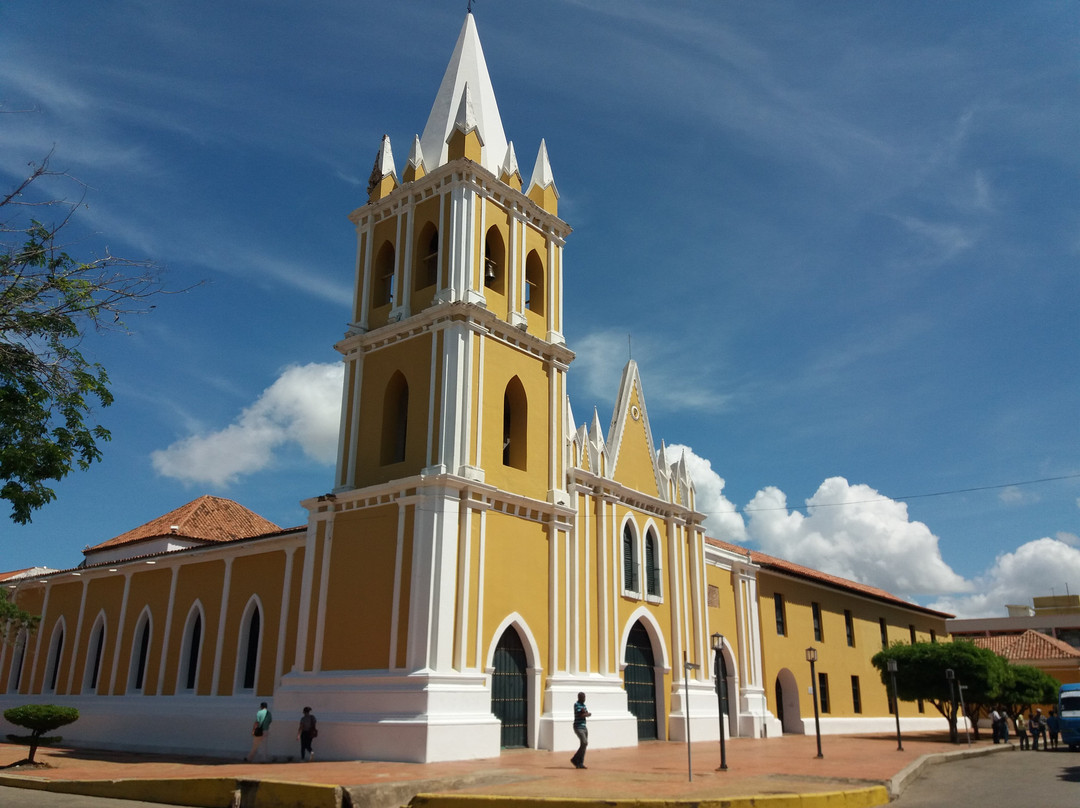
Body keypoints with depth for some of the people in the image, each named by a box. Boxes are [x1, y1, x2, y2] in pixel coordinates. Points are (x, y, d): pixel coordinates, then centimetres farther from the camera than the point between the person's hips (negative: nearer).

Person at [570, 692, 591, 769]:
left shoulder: (583, 705, 16)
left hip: (584, 727, 8)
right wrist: (588, 713, -3)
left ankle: (580, 763, 8)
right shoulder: (576, 705, -10)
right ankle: (575, 759, -6)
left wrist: (585, 713, -15)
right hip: (578, 727, -8)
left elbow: (588, 714, 7)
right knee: (584, 743, -18)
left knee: (584, 744, 4)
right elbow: (581, 715, -19)